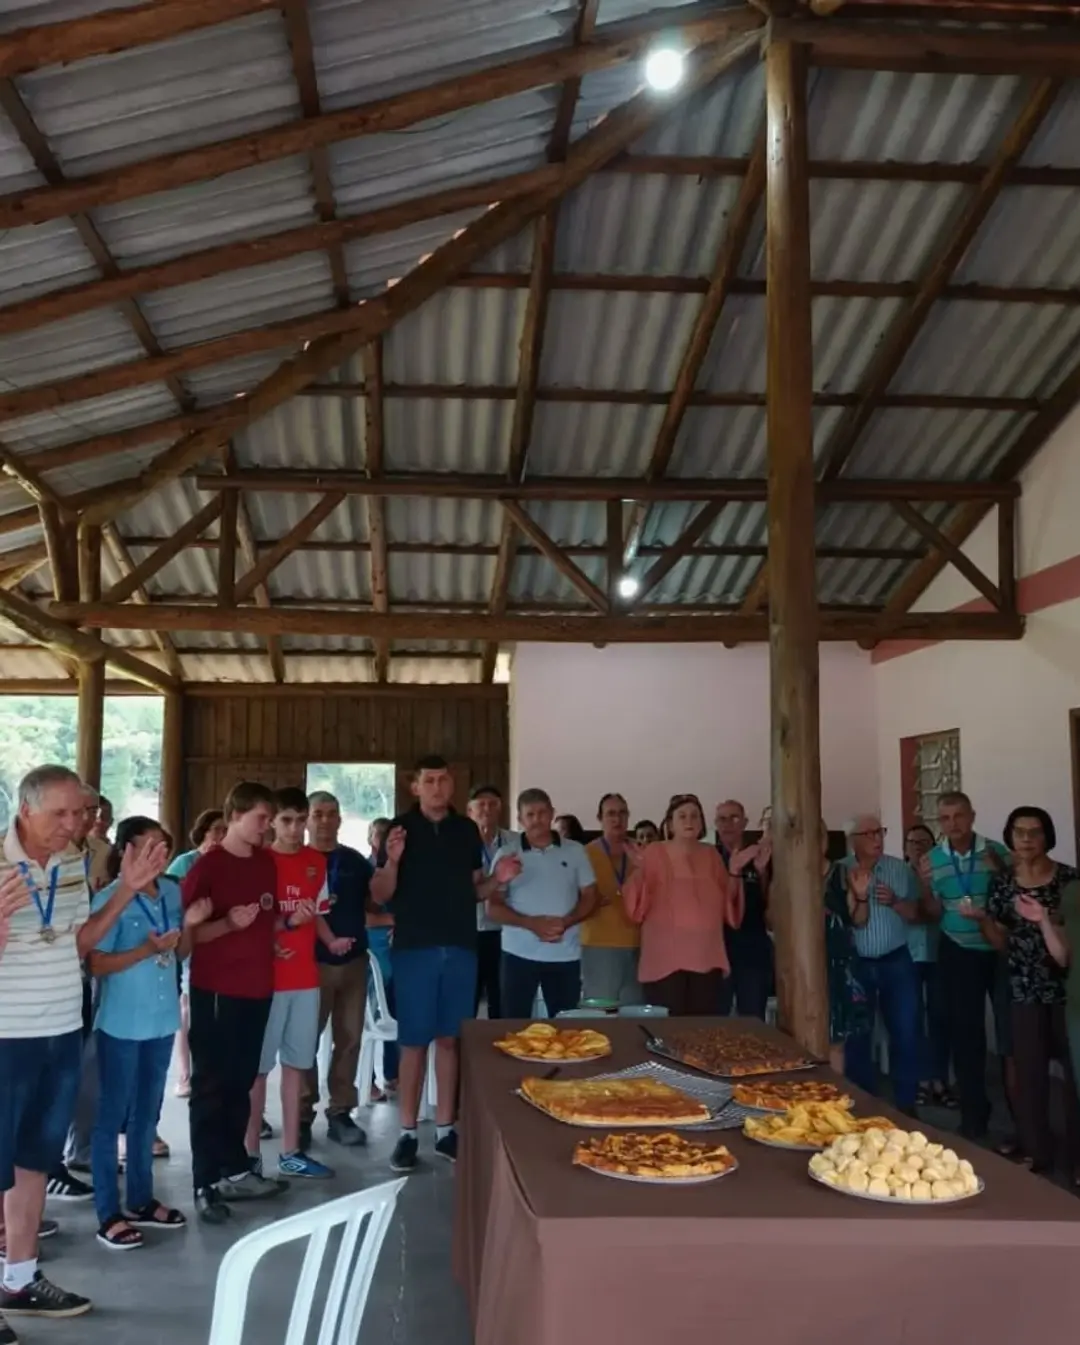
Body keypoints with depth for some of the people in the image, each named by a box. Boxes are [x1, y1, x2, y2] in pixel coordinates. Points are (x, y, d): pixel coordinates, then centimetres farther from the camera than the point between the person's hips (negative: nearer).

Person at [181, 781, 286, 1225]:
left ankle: (235, 1170, 25)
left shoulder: (267, 864, 10)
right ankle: (205, 1183, 7)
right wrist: (228, 923, -27)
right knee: (211, 1085, 1)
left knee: (241, 1082, 14)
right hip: (216, 990, -6)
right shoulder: (207, 866, -11)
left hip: (257, 988, 6)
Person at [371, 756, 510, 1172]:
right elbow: (379, 895, -3)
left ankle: (445, 1129, 17)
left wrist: (497, 880, -4)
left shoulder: (467, 830, 8)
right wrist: (392, 861, -21)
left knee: (450, 1040, 9)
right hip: (414, 949, -3)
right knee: (414, 1043, 1)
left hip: (460, 948, 3)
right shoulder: (401, 828, -2)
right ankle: (407, 1133, 10)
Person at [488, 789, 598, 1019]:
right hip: (519, 954, -1)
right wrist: (531, 923, -17)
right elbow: (493, 907, -1)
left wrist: (565, 922, -13)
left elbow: (590, 897, 6)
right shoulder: (507, 854, 1)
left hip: (566, 955, 1)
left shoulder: (575, 851, 4)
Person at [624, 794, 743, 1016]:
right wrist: (639, 872, -20)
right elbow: (638, 905, -4)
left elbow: (727, 901, 16)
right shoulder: (653, 854, 1)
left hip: (707, 956, 4)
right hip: (666, 958, -4)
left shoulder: (711, 855, 13)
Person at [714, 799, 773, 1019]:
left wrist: (762, 870, -10)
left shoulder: (761, 858, 7)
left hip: (754, 949, 2)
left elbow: (770, 903, 6)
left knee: (753, 1022, 4)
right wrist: (731, 871, -16)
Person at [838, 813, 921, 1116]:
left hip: (896, 962, 1)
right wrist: (858, 895, -25)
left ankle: (906, 1104, 16)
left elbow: (915, 914, 5)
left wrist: (895, 902, -14)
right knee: (857, 1035, 8)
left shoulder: (900, 869, 2)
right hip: (855, 964, -1)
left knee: (906, 1032, 3)